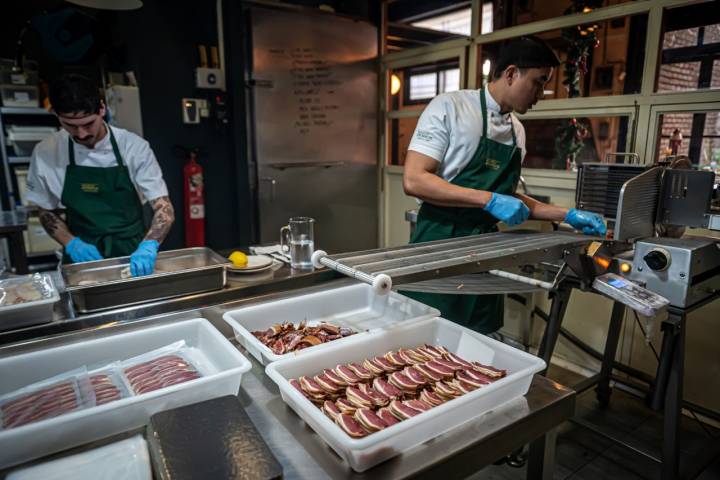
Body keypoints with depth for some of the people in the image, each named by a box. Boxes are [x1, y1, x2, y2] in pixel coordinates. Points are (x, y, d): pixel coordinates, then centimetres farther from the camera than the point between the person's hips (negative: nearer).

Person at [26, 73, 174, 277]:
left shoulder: (133, 146, -11)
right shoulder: (45, 153, -4)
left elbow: (164, 209, -12)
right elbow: (47, 212, 8)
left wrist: (148, 246, -29)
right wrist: (71, 243, -9)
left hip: (133, 254, -1)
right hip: (83, 257, 1)